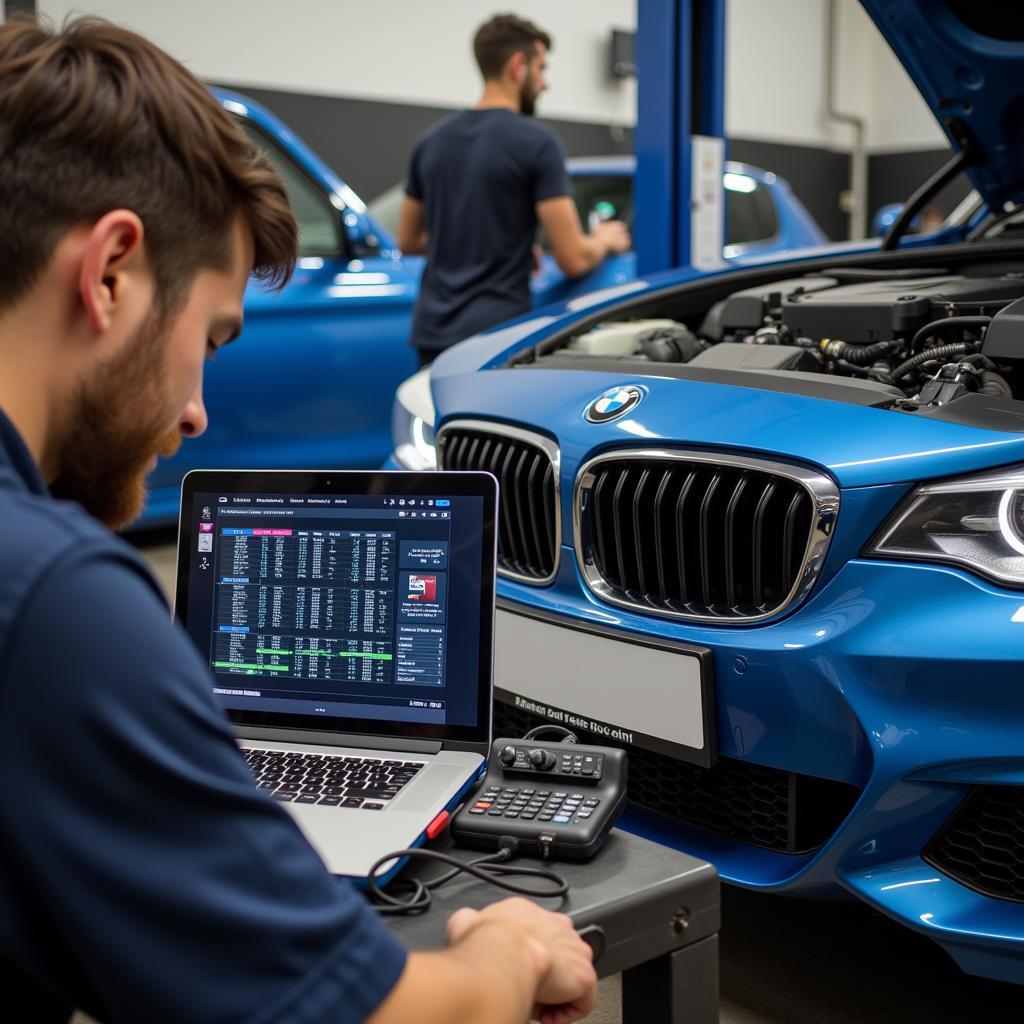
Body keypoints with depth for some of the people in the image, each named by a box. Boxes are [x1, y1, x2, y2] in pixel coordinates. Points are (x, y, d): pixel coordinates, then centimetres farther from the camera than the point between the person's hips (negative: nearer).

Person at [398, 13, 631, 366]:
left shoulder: (431, 141, 10)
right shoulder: (537, 143, -9)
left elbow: (408, 239, 20)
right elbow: (573, 259, -11)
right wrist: (604, 240, 11)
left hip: (433, 332, 7)